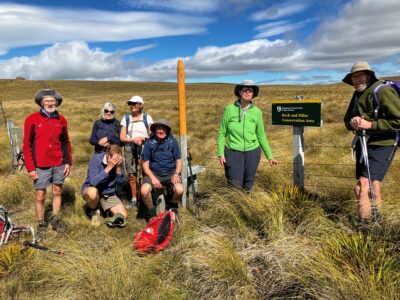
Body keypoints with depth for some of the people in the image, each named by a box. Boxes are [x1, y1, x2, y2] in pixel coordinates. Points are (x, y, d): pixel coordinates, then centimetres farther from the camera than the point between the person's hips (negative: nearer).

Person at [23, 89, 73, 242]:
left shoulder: (61, 119, 4)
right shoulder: (32, 119, -5)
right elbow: (27, 145, -5)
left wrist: (68, 162, 4)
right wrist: (30, 167, -9)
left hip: (59, 164, 3)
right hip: (40, 166, -3)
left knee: (57, 192, 12)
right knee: (40, 196, 4)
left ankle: (55, 220, 28)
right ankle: (41, 226, 19)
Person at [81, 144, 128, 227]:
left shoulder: (119, 162, -10)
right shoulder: (96, 159, -22)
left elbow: (121, 182, -11)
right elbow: (93, 182, -32)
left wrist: (118, 167, -26)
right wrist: (109, 167, -35)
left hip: (109, 194, 3)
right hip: (91, 189, -3)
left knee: (123, 216, -11)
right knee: (93, 192, -40)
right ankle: (94, 210, -5)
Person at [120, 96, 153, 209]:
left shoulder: (147, 118, 7)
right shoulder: (126, 118, 11)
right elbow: (122, 137, 5)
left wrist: (143, 139, -14)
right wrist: (133, 140, -12)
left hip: (144, 148, -2)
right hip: (129, 149, 2)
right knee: (132, 175, 3)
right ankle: (134, 199, 14)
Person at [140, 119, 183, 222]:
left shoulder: (172, 142, 3)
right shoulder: (149, 143, 0)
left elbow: (178, 161, 6)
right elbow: (145, 164, 1)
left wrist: (176, 174, -13)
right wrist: (153, 178, -14)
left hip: (170, 173, 0)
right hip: (154, 173, 0)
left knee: (179, 189, -29)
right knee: (144, 190, -30)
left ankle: (172, 209, 6)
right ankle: (151, 212, 2)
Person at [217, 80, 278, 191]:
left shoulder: (257, 112, 1)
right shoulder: (229, 109, -5)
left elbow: (261, 136, 9)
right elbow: (222, 133, 0)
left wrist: (269, 156, 11)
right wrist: (220, 154, -7)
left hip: (252, 152, 2)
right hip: (233, 152, -2)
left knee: (247, 187, 9)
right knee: (234, 186, -8)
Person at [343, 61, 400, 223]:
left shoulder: (382, 91, -14)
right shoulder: (357, 94, 13)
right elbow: (347, 120, 17)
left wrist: (370, 124, -22)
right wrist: (352, 123, -7)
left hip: (381, 146, -9)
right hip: (363, 145, 9)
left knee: (363, 185, -17)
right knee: (373, 184, 18)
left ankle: (366, 224, -6)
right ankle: (375, 219, 33)